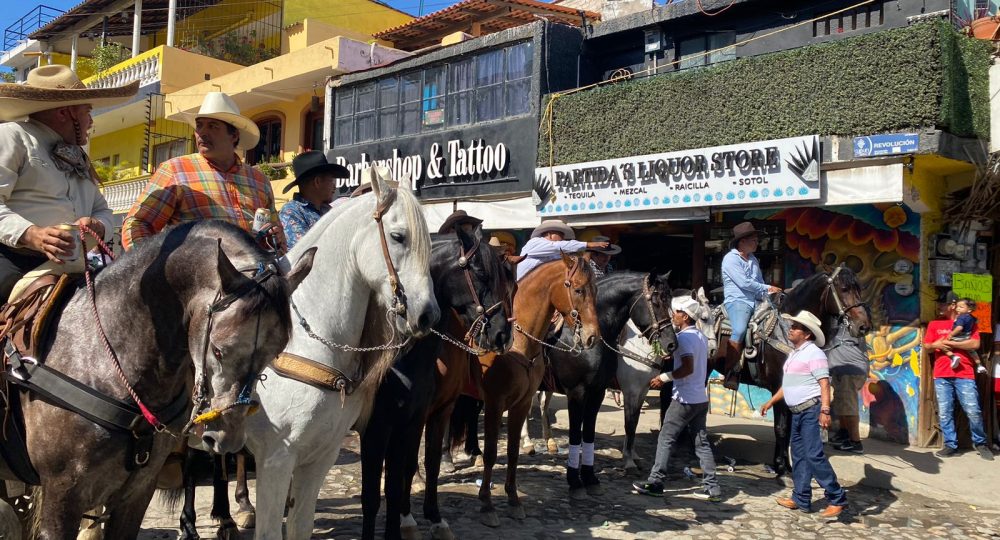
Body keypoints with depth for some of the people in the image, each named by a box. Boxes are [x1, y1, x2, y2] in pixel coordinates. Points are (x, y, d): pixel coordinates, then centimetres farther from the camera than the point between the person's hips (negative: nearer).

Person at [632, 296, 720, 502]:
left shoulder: (684, 337, -16)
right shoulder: (702, 337, 11)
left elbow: (688, 368, -26)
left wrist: (664, 377, -20)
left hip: (684, 399, -8)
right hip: (701, 398, 8)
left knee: (666, 439, 1)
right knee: (702, 442, 11)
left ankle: (655, 482, 5)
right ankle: (712, 487, 11)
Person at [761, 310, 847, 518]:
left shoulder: (813, 353, -11)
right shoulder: (794, 353, 17)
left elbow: (824, 383, -19)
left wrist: (825, 410, -28)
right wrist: (771, 401, 25)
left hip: (811, 410, -10)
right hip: (797, 412, 10)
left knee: (814, 455, -13)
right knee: (798, 455, 12)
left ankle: (837, 498, -5)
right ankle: (801, 499, 20)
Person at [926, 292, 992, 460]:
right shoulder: (934, 324, 14)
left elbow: (975, 344, -6)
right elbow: (927, 347, 14)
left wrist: (949, 343, -8)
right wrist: (936, 345, -8)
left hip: (964, 374, -2)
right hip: (941, 375, 2)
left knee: (973, 411, -3)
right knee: (944, 413, 0)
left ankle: (980, 443, 15)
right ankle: (950, 445, 8)